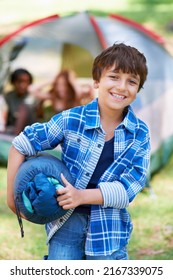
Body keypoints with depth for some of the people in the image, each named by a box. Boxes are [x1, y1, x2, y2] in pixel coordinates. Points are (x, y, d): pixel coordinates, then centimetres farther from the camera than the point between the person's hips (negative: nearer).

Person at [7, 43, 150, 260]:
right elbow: (22, 145, 0)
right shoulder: (71, 119, -8)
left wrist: (82, 196, -22)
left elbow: (129, 187, -10)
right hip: (67, 221, -1)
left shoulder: (140, 134, -3)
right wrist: (12, 193, -2)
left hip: (110, 228, 1)